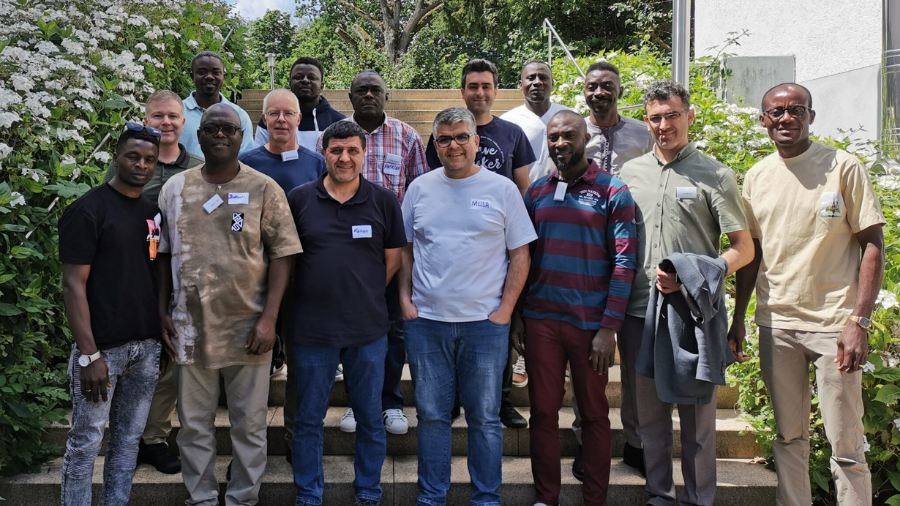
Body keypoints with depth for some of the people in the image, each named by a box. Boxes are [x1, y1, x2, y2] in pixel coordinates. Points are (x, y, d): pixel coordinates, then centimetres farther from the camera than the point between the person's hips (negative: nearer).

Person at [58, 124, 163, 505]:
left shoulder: (153, 212, 10)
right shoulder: (87, 210, -8)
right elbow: (74, 285, -12)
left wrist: (164, 341, 11)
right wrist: (89, 355, -17)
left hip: (147, 345, 6)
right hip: (102, 347, -6)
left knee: (129, 438, 13)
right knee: (86, 442, 3)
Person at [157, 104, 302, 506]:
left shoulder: (264, 189, -2)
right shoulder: (175, 188, 6)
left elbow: (281, 254, -5)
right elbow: (164, 254, 11)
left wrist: (269, 318, -11)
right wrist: (163, 312, 6)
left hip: (247, 326, -2)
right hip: (190, 326, 2)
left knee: (250, 424, 8)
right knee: (194, 424, 12)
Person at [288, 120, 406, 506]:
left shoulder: (384, 201, 1)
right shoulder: (299, 199, 0)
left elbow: (393, 259, 7)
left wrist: (364, 296, 3)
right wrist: (320, 295, 2)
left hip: (368, 329, 1)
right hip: (312, 329, 0)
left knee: (370, 420, 11)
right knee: (308, 420, 11)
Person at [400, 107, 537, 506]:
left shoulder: (502, 189, 1)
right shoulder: (420, 188, 7)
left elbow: (520, 255, 1)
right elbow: (404, 249, 13)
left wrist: (504, 310, -6)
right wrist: (405, 298, 2)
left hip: (485, 322, -2)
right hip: (426, 321, 2)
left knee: (485, 418, 7)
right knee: (431, 415, 10)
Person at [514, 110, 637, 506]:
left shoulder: (613, 192, -2)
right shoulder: (535, 192, 9)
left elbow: (624, 262, -7)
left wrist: (609, 328, -12)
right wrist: (515, 316, 6)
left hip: (591, 322, -3)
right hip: (540, 320, 3)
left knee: (594, 414, 9)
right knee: (543, 411, 9)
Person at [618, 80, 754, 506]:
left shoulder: (715, 176, 1)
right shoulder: (629, 173, 11)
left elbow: (744, 249, 0)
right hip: (640, 312, 3)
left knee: (698, 414, 5)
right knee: (649, 413, 12)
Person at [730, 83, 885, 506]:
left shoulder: (843, 167, -4)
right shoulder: (756, 177, 9)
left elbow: (873, 245, -5)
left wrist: (859, 321, -13)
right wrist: (737, 320, 10)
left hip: (833, 323, -4)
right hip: (775, 323, 4)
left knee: (846, 444, 1)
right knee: (788, 435, 14)